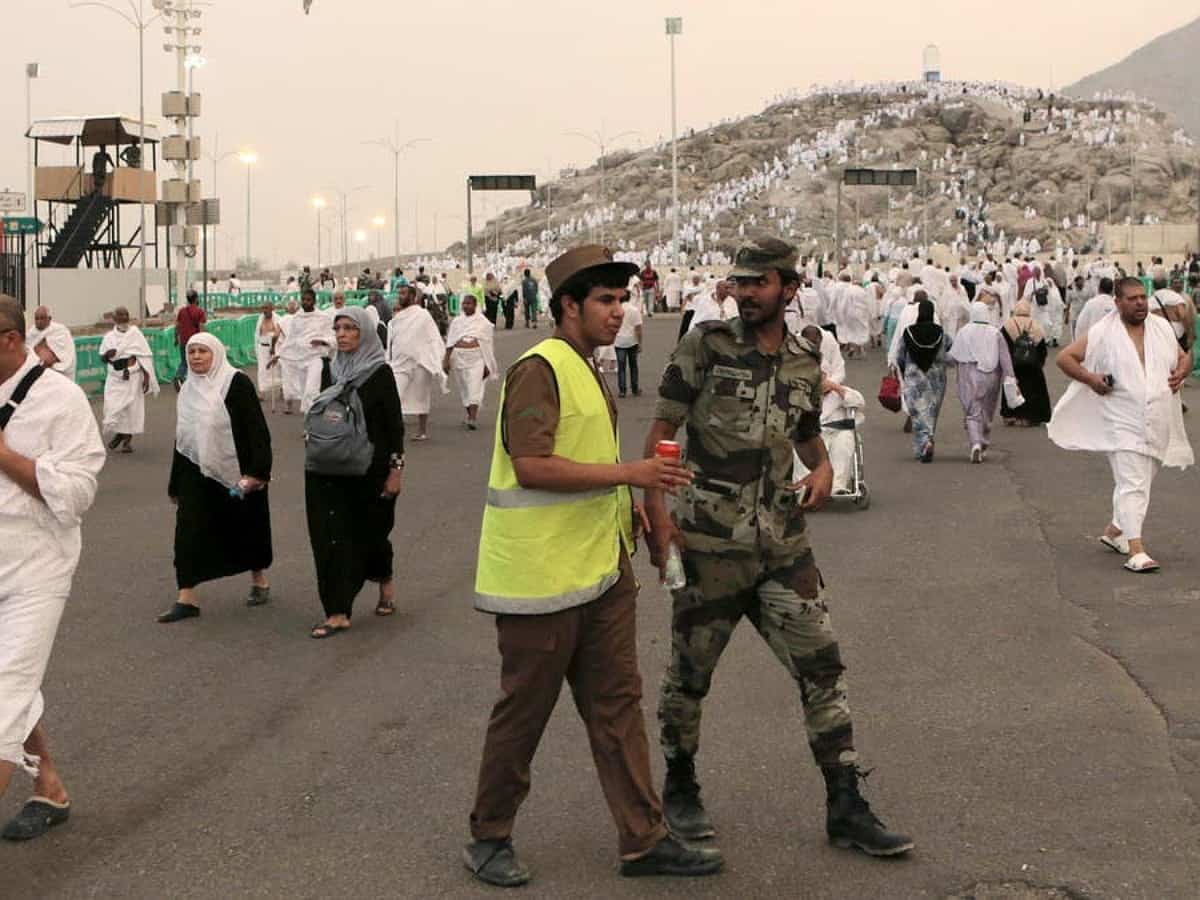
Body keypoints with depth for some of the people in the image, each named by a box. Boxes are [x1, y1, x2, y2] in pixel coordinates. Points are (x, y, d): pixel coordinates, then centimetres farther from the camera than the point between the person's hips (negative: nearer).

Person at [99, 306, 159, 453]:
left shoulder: (135, 333, -3)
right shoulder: (109, 337, 5)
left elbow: (145, 357, -5)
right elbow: (102, 358, 11)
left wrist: (146, 376, -12)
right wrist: (107, 354, -13)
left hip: (133, 377, -2)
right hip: (115, 378, 2)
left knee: (132, 407, -1)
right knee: (113, 407, -1)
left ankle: (127, 439, 12)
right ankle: (118, 434, 25)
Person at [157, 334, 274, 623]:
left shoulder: (236, 384, -9)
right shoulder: (189, 388, 10)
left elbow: (257, 429, -14)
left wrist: (256, 471, -23)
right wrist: (175, 483, 19)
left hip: (235, 473, -5)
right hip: (196, 474, 5)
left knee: (246, 527, 10)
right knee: (188, 532, -6)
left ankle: (259, 580, 33)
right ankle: (186, 598, -5)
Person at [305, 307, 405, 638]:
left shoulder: (380, 372, -7)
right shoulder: (329, 369, 7)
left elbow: (395, 423, -7)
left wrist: (396, 468, -11)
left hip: (370, 468, -4)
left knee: (369, 530, 9)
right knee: (332, 534, -4)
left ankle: (385, 580, 39)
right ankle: (338, 613, -5)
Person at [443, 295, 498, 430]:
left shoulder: (483, 322, 3)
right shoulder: (456, 321, 10)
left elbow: (487, 344, 3)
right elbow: (450, 343, 9)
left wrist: (487, 364, -1)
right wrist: (446, 360, 2)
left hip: (477, 358, -3)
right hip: (460, 358, 4)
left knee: (475, 388, -13)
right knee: (464, 389, 11)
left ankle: (473, 419, -19)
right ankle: (470, 414, 26)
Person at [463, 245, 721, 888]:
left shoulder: (585, 371, 17)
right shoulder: (539, 370, -16)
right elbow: (532, 467, -25)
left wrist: (626, 510, 15)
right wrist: (628, 473, -23)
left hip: (600, 570, 9)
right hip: (540, 575, -9)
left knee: (617, 705, 10)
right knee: (523, 712, 3)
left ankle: (643, 840, 15)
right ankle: (489, 839, 18)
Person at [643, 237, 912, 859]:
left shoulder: (805, 362, 7)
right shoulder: (706, 346, -6)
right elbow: (661, 433, -6)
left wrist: (823, 468, 1)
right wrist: (657, 512, -16)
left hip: (782, 542, 4)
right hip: (709, 544, -4)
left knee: (821, 666, 1)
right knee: (690, 672, 8)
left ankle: (845, 809, 8)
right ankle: (680, 789, 30)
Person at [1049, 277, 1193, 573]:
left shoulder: (1162, 328, 9)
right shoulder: (1102, 334, -5)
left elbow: (1184, 356, 22)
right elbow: (1065, 357, 0)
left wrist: (1182, 371, -1)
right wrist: (1089, 378, -14)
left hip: (1159, 425, 6)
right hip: (1123, 424, -6)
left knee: (1141, 483, 17)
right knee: (1132, 485, -14)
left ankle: (1114, 531, 36)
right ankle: (1136, 551, -19)